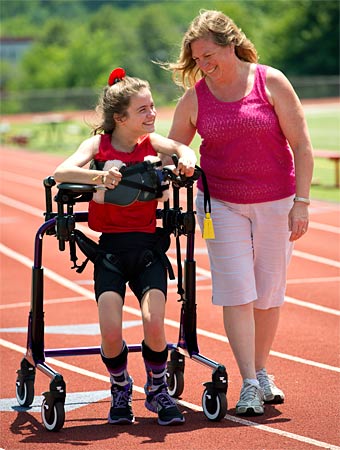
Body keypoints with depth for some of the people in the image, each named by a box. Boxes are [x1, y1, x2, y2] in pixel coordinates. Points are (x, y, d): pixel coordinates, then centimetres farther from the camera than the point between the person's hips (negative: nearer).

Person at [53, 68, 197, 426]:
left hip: (147, 247, 1)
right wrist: (97, 176, -34)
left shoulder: (151, 142, 5)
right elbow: (60, 173, -16)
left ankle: (157, 390, 10)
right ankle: (120, 390, 14)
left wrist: (187, 158, -38)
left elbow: (182, 148, -14)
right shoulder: (99, 144, -1)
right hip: (110, 248, -1)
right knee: (110, 331, -16)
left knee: (154, 323, -17)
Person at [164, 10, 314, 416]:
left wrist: (301, 202, -11)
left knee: (269, 291, 8)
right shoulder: (194, 97, -1)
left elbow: (301, 146, -6)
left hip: (275, 202, -1)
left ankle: (262, 372, 25)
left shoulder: (271, 83, -7)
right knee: (236, 292, -6)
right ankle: (248, 384, -3)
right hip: (221, 203, 1)